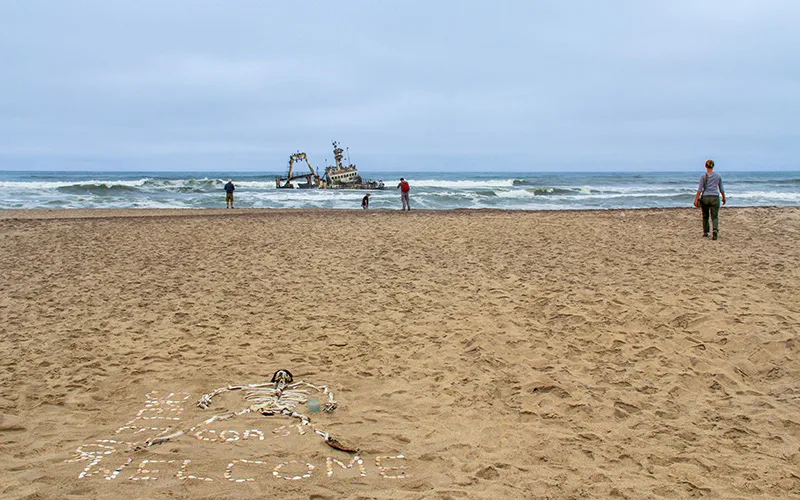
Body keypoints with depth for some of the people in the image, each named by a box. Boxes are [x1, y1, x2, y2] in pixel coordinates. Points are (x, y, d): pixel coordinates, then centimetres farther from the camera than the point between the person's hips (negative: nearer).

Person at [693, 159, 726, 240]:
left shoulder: (703, 176, -3)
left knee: (705, 216, 15)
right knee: (715, 216, 0)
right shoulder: (718, 176, 3)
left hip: (705, 197, 0)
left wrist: (696, 199, -6)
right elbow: (721, 188, 8)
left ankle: (705, 233, 22)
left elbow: (700, 188, -7)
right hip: (715, 197, 0)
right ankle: (715, 230, -26)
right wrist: (723, 198, 20)